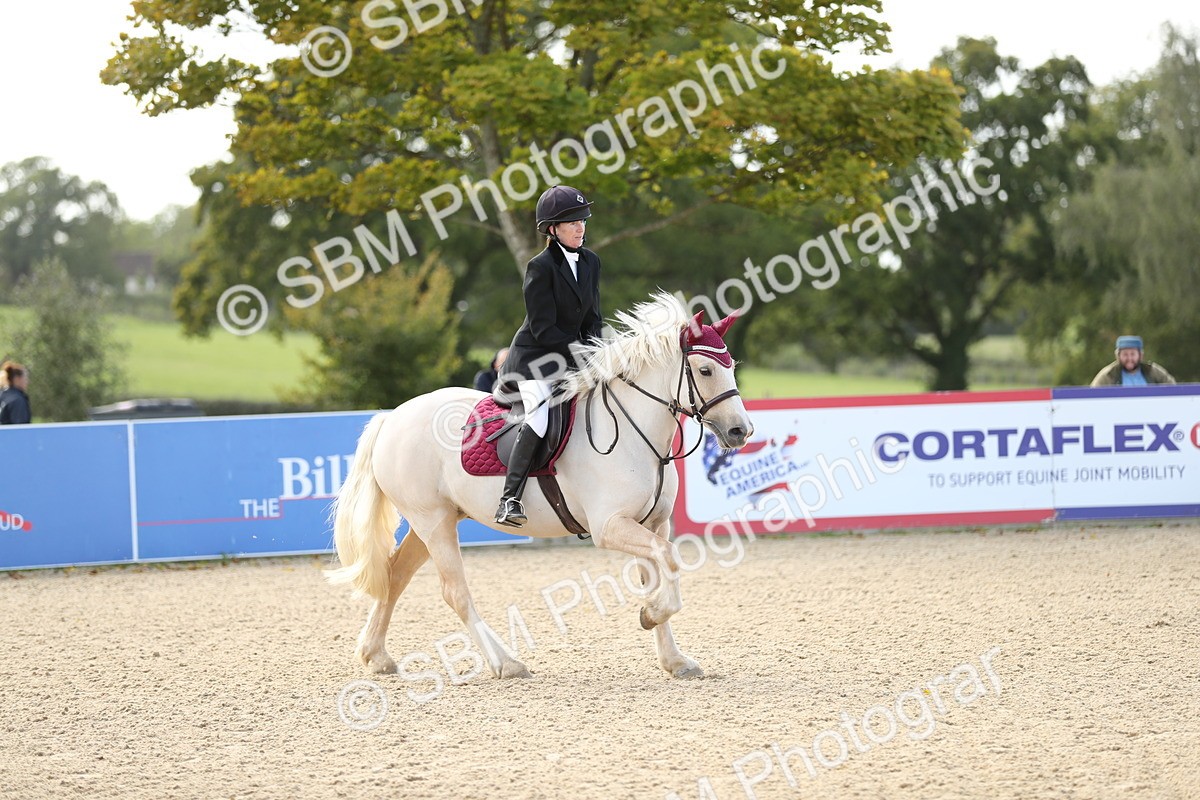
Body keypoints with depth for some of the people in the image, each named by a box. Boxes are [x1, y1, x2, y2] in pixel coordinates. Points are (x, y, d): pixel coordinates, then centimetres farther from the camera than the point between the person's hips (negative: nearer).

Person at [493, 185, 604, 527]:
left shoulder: (590, 262, 8)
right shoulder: (540, 267, -14)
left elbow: (592, 319, 12)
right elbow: (543, 329, -17)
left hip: (573, 357, 8)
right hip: (536, 358, -8)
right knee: (539, 417, -29)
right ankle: (510, 499, -30)